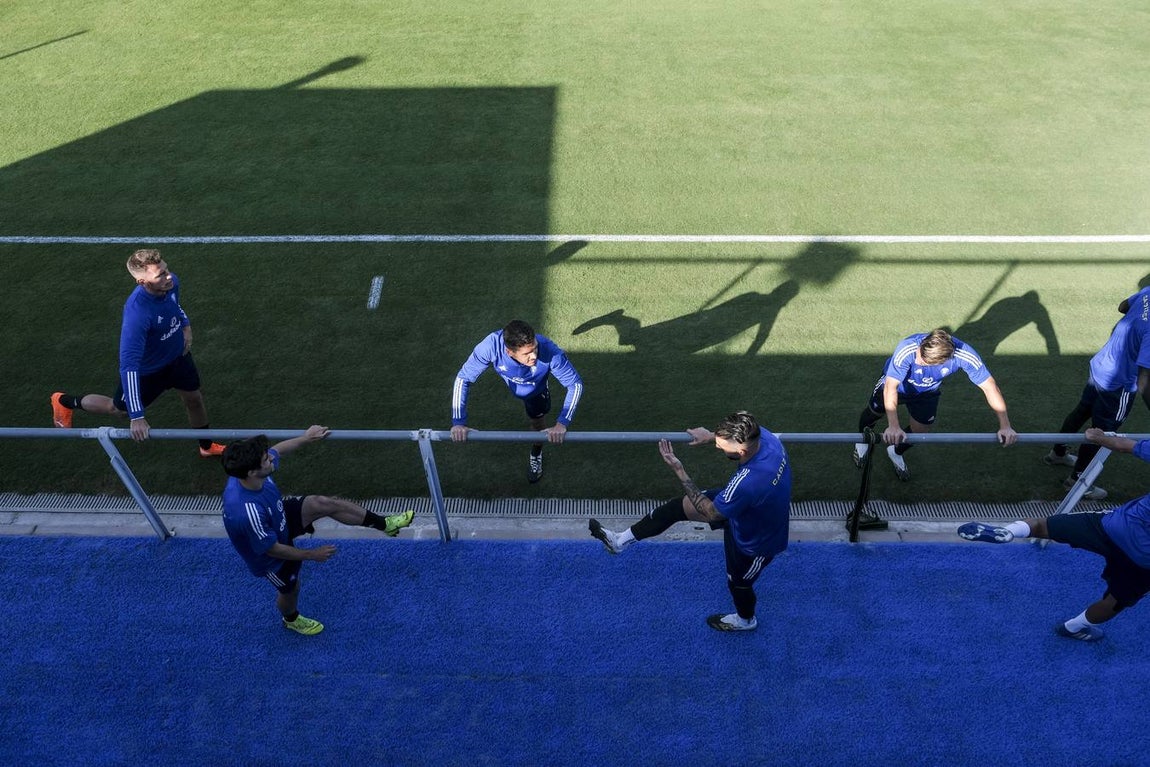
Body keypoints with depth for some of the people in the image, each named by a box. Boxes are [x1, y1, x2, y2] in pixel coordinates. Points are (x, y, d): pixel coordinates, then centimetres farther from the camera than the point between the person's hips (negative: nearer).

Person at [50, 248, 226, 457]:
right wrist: (137, 416, -44)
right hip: (147, 369, -5)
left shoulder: (171, 283, -22)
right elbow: (128, 365, -43)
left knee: (195, 399, 19)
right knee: (118, 409, 20)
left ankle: (207, 446, 45)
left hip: (177, 355, 5)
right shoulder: (137, 313, -43)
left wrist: (185, 325, -5)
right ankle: (65, 402, 47)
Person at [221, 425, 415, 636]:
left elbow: (277, 450, -4)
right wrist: (313, 554, -17)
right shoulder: (248, 513, -47)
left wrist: (307, 437, 1)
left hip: (279, 517, 5)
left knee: (323, 504, -7)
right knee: (291, 589, 21)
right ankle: (291, 619, 58)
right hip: (270, 557, -5)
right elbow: (272, 549, -30)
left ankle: (385, 524, 13)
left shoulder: (246, 471, -28)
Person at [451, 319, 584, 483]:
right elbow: (463, 379, -37)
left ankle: (536, 454, 48)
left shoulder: (549, 351, -49)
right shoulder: (491, 346, -48)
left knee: (536, 421, 14)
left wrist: (562, 423, -49)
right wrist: (458, 422, -45)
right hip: (512, 384, 2)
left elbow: (576, 384, -38)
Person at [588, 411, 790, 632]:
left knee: (739, 582, 25)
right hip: (743, 505, 7)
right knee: (678, 506, 6)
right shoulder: (763, 435, -26)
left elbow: (710, 513, -27)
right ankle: (621, 541, 24)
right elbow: (745, 434, 4)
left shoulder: (747, 482, -47)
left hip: (755, 540, -7)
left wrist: (679, 471, -27)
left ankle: (746, 620, 60)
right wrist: (711, 436, -5)